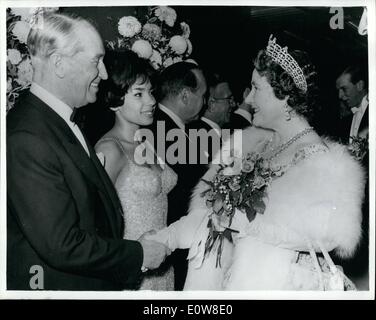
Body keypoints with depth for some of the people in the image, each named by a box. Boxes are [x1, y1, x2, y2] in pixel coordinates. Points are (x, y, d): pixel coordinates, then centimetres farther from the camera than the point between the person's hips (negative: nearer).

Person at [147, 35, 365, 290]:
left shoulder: (322, 159, -16)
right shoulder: (254, 143, 2)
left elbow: (323, 234, -25)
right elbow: (207, 209, 3)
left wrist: (248, 224, -21)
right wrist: (162, 239, -5)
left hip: (281, 282, -5)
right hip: (238, 274, 6)